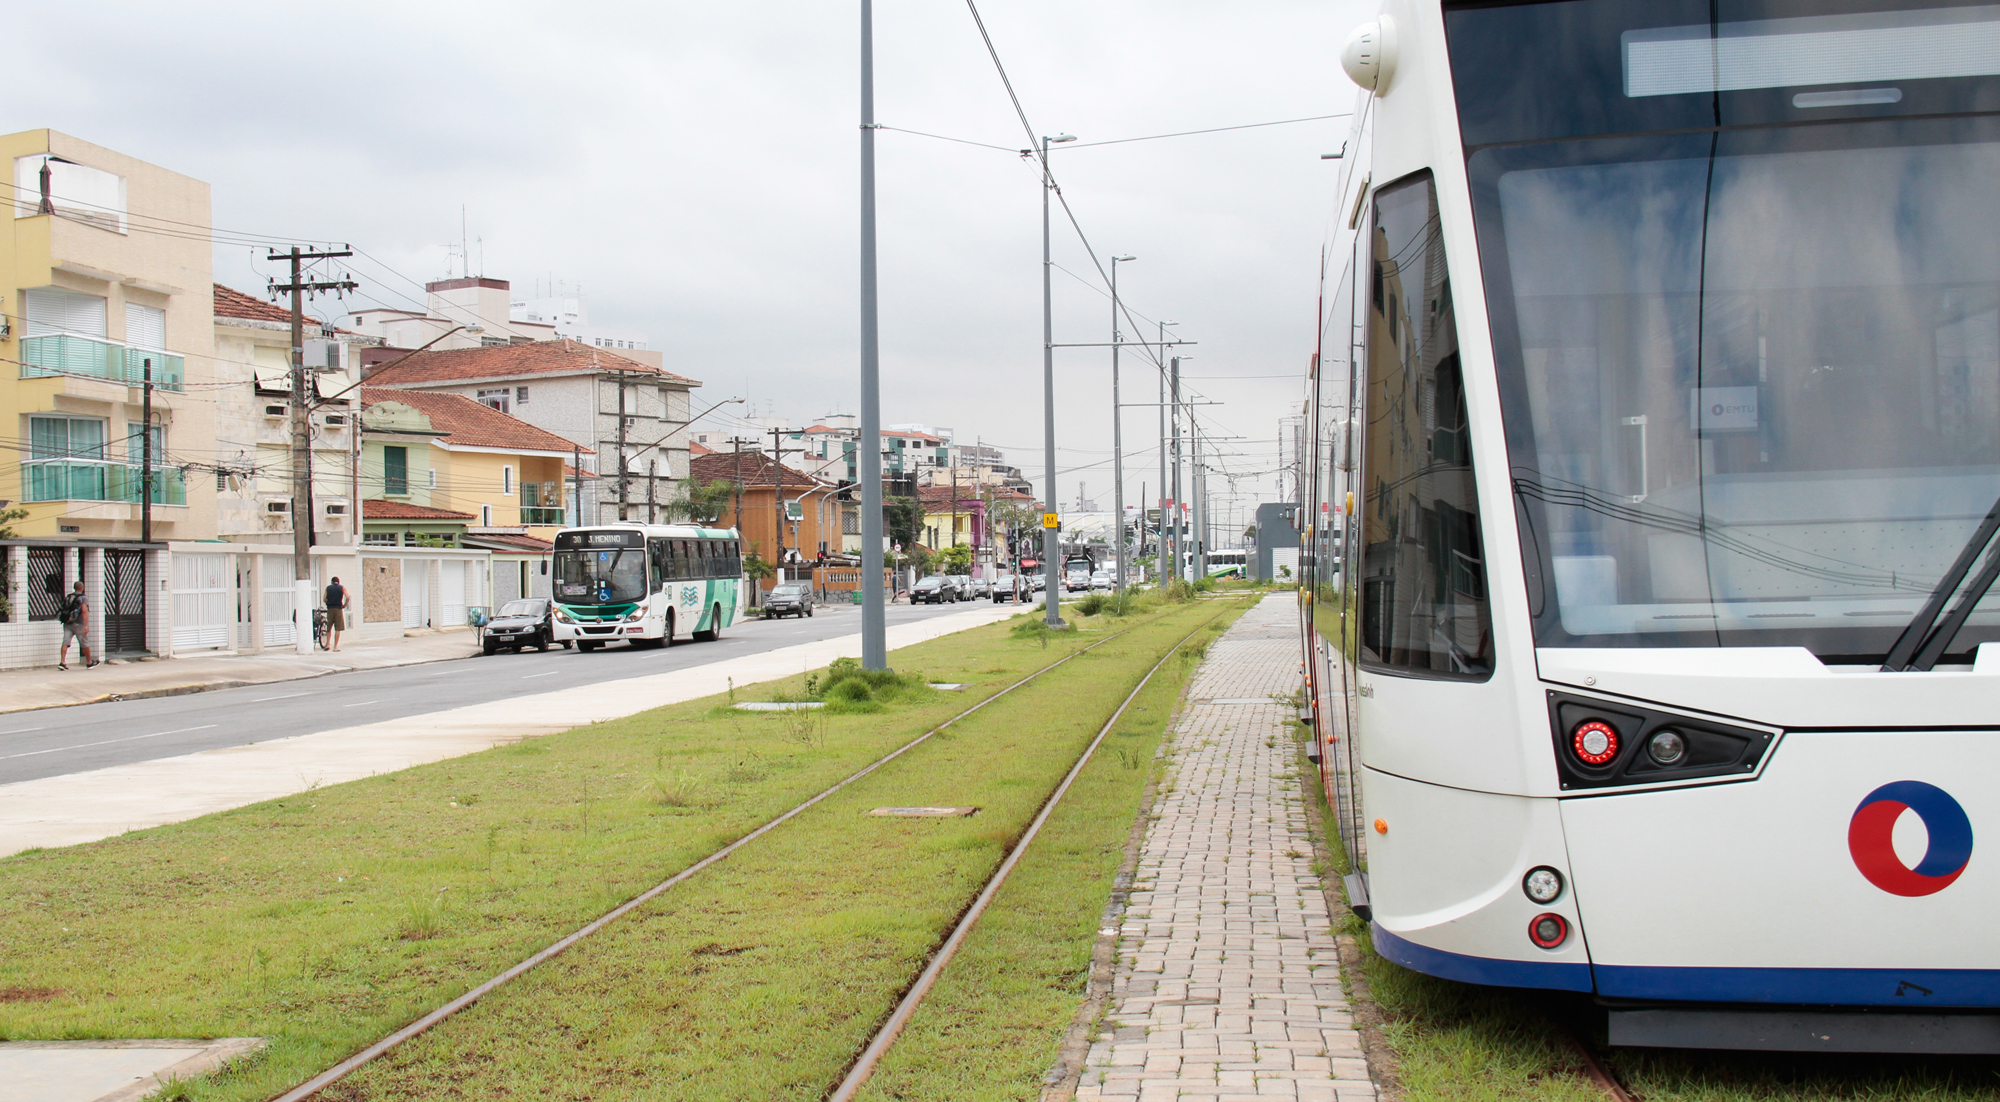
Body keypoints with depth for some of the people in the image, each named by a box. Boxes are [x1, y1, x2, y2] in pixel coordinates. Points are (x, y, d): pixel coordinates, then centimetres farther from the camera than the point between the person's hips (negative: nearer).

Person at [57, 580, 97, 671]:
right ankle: (89, 662, 20)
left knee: (65, 642, -1)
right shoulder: (83, 598, -6)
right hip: (78, 624, -5)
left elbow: (64, 610, 15)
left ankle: (62, 662, -14)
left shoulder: (68, 597, 12)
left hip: (67, 623, 5)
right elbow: (84, 611, -18)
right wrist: (86, 625, -22)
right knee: (85, 644, 8)